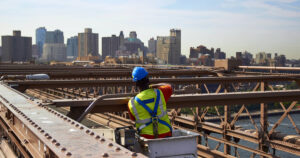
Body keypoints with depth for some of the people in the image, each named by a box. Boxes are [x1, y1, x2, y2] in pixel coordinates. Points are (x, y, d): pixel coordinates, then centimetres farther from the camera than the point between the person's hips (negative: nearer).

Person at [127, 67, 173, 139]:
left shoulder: (132, 104, -13)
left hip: (147, 136, 0)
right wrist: (151, 86, 15)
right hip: (165, 135, 0)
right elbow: (169, 87, 11)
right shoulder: (159, 93, -13)